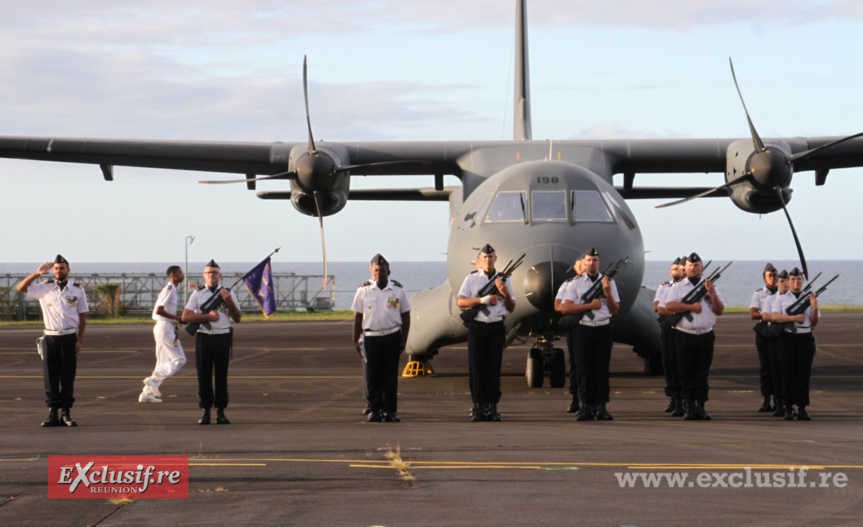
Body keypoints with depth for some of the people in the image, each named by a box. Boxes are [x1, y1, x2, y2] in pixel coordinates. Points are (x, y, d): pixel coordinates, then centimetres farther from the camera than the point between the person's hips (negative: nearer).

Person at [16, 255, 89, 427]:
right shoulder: (44, 288, 7)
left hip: (69, 337, -1)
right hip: (50, 337, 1)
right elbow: (21, 287, 3)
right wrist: (37, 273, -6)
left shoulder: (78, 290, 6)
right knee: (50, 376, 0)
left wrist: (80, 340, -1)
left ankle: (66, 413, 6)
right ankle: (52, 414, 4)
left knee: (68, 377, 1)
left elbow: (82, 316, 7)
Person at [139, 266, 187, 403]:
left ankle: (147, 393, 9)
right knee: (179, 359, -8)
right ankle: (153, 379, -10)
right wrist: (176, 317, -16)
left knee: (163, 363, 11)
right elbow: (159, 310, -22)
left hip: (162, 326, 10)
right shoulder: (169, 290, -14)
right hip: (165, 327, -10)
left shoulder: (172, 290, 17)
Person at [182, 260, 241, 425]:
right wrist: (207, 316, -12)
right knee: (203, 376, 1)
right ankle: (205, 411, 7)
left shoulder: (228, 293, 9)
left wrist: (229, 301, -9)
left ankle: (220, 412, 6)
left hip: (223, 338, 0)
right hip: (203, 337, 0)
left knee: (221, 376, 1)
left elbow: (238, 318, 6)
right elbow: (186, 316, -2)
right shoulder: (198, 294, 8)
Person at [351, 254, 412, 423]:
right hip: (370, 337, 0)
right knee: (372, 377, 1)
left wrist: (403, 341, 5)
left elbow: (406, 317, 9)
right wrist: (356, 340, 3)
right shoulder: (363, 290, 4)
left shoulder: (398, 290, 4)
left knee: (390, 376, 1)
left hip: (392, 337, 0)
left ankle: (390, 411, 5)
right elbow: (357, 317, 7)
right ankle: (374, 410, 9)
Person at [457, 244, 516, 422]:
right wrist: (483, 300, -14)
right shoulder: (471, 279, 7)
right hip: (477, 327, -1)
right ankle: (478, 407, 3)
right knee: (476, 367, -2)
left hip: (496, 327, 1)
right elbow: (460, 301, -4)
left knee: (494, 368, 1)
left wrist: (506, 294, -9)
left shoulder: (504, 280, 11)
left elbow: (511, 308, 11)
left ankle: (492, 407, 5)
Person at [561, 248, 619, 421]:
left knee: (602, 369, -1)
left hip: (603, 329, 1)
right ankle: (587, 407, 1)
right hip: (583, 329, -1)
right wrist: (590, 305, -10)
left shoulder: (608, 282, 11)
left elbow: (615, 310, 9)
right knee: (585, 369, -1)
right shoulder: (576, 283, 7)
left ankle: (601, 407, 1)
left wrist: (608, 294, -8)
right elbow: (565, 309, -3)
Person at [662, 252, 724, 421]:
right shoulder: (678, 287, 7)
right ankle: (688, 407, 4)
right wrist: (690, 307, -12)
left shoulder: (710, 287, 12)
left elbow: (719, 311, 5)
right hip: (685, 336, -1)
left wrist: (712, 293, -10)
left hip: (705, 336, 1)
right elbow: (669, 305, -9)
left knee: (703, 374, 2)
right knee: (686, 374, 0)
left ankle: (700, 406, 7)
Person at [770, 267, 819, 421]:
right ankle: (788, 408, 1)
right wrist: (794, 318, -16)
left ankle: (802, 408, 3)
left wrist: (815, 308, -10)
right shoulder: (781, 298, 9)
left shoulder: (810, 298, 12)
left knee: (804, 374, -1)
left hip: (805, 339, 1)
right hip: (787, 338, -1)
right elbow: (774, 317, -6)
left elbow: (814, 323, 8)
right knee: (788, 374, -2)